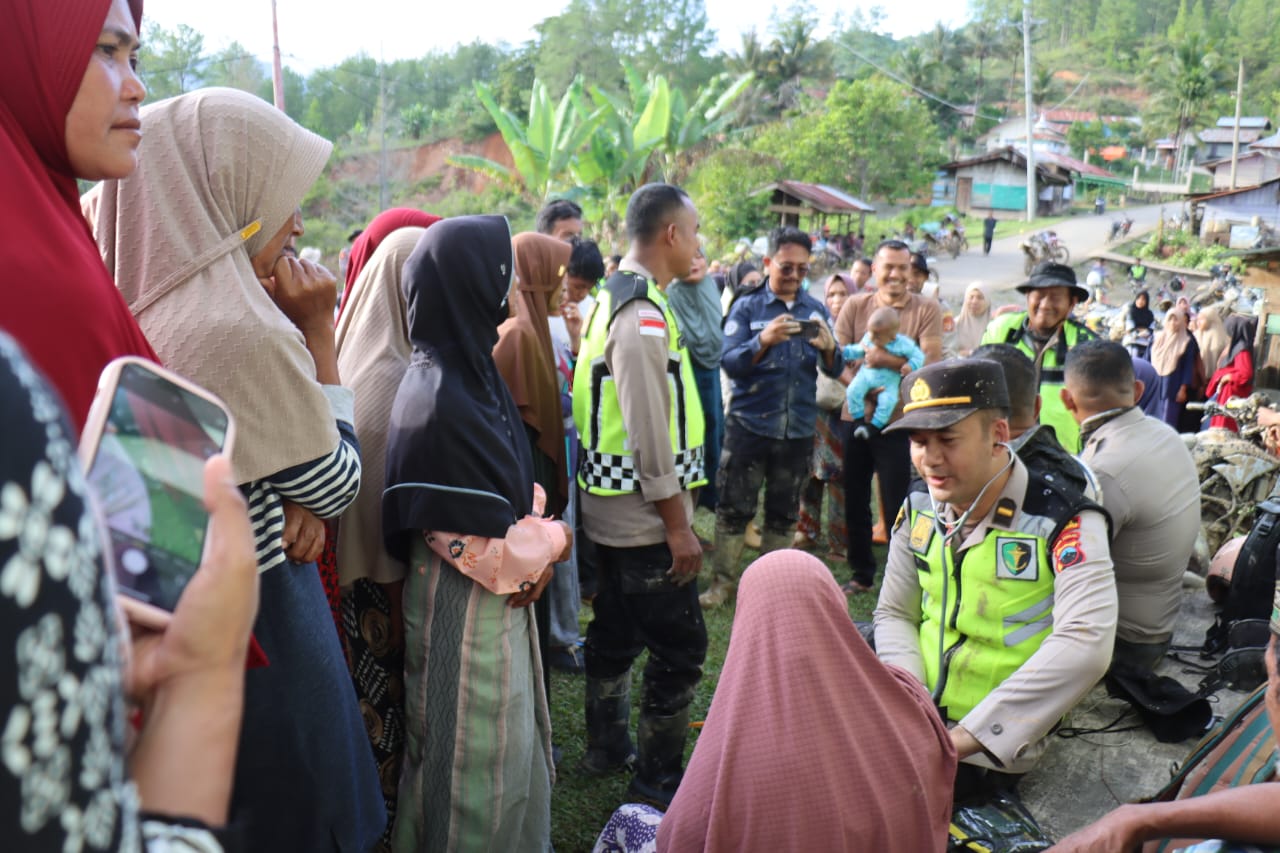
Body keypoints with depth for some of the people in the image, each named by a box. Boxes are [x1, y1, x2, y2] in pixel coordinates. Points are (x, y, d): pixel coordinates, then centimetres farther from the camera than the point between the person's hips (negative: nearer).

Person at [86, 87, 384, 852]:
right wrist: (319, 329, -11)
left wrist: (290, 502, -4)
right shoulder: (246, 331, -24)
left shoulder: (146, 302, 1)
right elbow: (338, 485, -11)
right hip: (258, 620, -8)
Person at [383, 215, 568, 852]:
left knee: (514, 747, 25)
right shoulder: (436, 405, -27)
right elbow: (482, 550, -25)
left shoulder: (473, 371, 1)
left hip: (505, 607, 9)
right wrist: (554, 540, -8)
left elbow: (516, 488, 10)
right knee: (474, 767, 12)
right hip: (463, 617, -9)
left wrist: (535, 544, -8)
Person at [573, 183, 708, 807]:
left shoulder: (613, 299, 11)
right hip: (645, 518, -10)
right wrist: (678, 526, -18)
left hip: (609, 509, 10)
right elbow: (650, 434, -24)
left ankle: (607, 748, 37)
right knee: (679, 648, 2)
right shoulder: (644, 315, -20)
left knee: (615, 632, 21)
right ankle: (658, 778, 16)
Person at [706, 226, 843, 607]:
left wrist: (828, 348, -19)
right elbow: (728, 362, -12)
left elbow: (835, 370, 3)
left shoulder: (816, 310, 8)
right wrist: (764, 340, -29)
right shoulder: (746, 307, 0)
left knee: (783, 513, 11)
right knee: (734, 508, 0)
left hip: (798, 428, 3)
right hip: (749, 424, -3)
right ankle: (722, 583, 12)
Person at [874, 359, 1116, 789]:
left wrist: (961, 738, -32)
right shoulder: (920, 506, 2)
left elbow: (1085, 647, -30)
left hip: (994, 740, -5)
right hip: (917, 717, 6)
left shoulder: (1065, 522, -17)